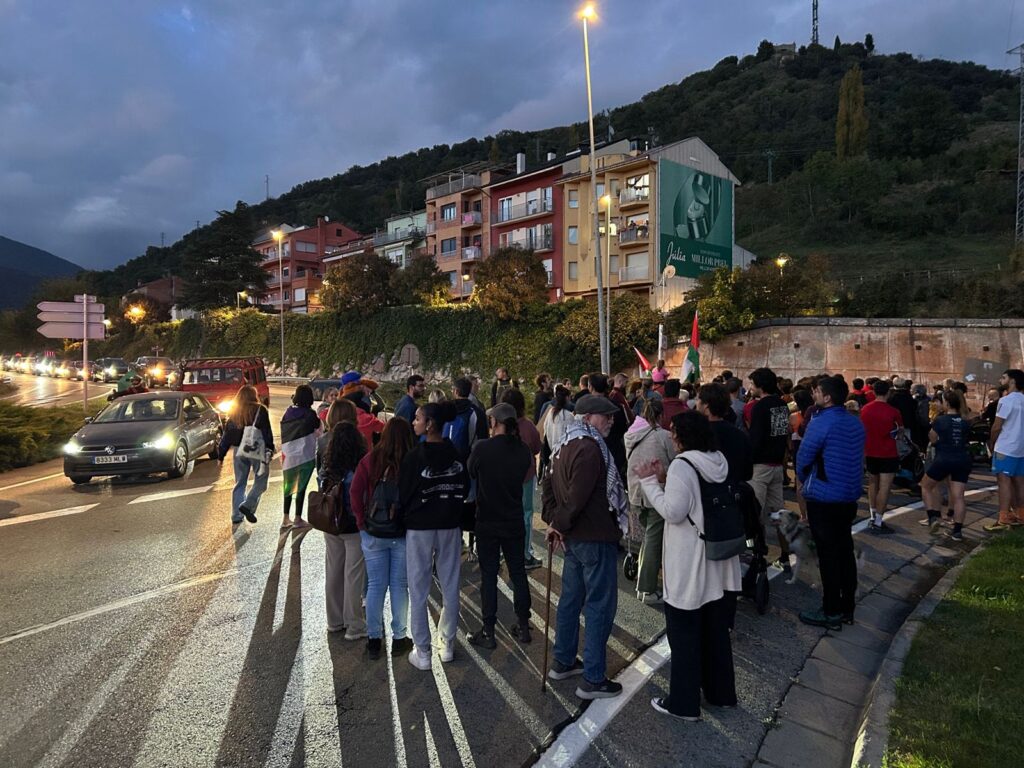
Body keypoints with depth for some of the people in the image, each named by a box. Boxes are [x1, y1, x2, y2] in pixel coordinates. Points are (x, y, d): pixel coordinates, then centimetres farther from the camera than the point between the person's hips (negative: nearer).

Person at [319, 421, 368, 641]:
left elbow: (322, 494, 3)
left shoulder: (328, 468, -4)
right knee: (353, 575, 5)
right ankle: (354, 626, 15)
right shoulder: (360, 468, -19)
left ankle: (335, 620, 32)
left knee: (333, 573, 17)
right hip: (354, 528, -5)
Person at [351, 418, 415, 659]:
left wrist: (362, 521, 1)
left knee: (375, 585, 13)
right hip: (403, 533, -1)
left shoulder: (370, 460, -6)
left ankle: (374, 639, 21)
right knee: (400, 585, 12)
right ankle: (399, 638, 21)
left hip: (373, 533, 1)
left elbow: (355, 492, -8)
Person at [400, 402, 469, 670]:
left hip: (419, 529, -4)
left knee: (418, 591, 8)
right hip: (450, 527, 4)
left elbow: (403, 495, -7)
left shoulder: (414, 457, -16)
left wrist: (407, 519, 10)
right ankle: (447, 644, 27)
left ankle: (422, 652, 15)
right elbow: (464, 489, 5)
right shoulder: (455, 455, -4)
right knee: (450, 587, 15)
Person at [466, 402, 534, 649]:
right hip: (514, 520, 3)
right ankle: (523, 626, 26)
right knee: (518, 573, 15)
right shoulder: (523, 450, -6)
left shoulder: (481, 448, -17)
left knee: (489, 575, 7)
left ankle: (488, 632, 14)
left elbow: (471, 474, 0)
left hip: (487, 522, -3)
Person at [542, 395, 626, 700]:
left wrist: (553, 520, 7)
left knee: (571, 598, 19)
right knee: (600, 605, 0)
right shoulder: (590, 447, -20)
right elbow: (578, 495, -26)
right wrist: (560, 524, -13)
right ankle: (593, 680, 9)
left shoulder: (565, 445, 11)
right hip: (596, 537, -10)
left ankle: (563, 662, 32)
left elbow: (549, 482, 14)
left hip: (574, 536, 10)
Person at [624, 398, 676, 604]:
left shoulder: (630, 436, 6)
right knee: (654, 540, 3)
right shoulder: (664, 436, -11)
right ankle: (648, 590, 10)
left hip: (635, 495, 6)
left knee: (648, 537, 19)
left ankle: (642, 584, 23)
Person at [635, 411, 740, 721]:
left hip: (689, 567, -8)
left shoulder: (682, 466, -20)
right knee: (716, 630, 21)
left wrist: (650, 482, -13)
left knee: (685, 633, 7)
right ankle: (721, 692, 36)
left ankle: (683, 703, 19)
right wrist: (666, 478, 6)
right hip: (720, 562, 8)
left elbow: (673, 512, -21)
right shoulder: (720, 462, 5)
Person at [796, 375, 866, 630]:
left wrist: (805, 480, 9)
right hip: (849, 497, 8)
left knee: (828, 555, 1)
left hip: (823, 498, -8)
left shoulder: (820, 423, -19)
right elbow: (857, 458, 14)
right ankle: (847, 608, 25)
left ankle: (832, 613, 10)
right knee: (845, 551, 15)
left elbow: (802, 459, -12)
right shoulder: (856, 422, 5)